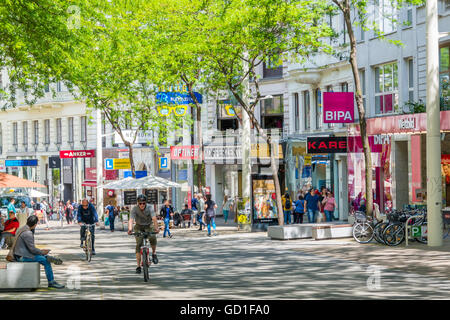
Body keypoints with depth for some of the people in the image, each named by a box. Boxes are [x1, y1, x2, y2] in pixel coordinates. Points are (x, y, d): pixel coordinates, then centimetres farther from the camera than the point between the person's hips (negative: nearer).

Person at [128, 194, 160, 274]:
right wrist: (130, 229, -52)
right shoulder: (135, 209, -19)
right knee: (138, 244, -14)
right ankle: (138, 266, -10)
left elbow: (154, 218, -34)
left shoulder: (149, 208, -20)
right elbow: (131, 220, -33)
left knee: (152, 238, -31)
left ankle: (154, 253, -5)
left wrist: (156, 228, -52)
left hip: (149, 226, 0)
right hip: (139, 227, 0)